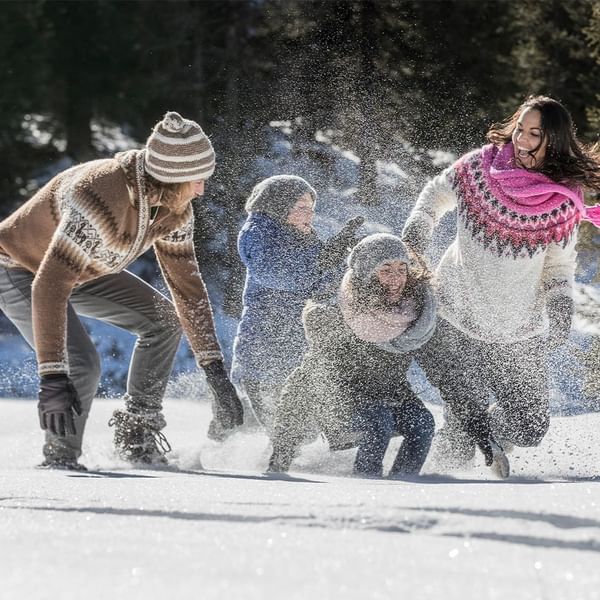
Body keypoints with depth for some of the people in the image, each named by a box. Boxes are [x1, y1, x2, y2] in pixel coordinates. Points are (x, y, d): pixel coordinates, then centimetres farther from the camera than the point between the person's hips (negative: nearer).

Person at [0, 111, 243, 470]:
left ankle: (137, 435, 9)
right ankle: (61, 459, -1)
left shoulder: (174, 208, -16)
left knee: (164, 320, 0)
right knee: (81, 365, -24)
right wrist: (52, 378, -45)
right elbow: (49, 287, -43)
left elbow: (186, 283, -6)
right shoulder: (101, 198, -41)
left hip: (83, 268, 8)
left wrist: (215, 369, -9)